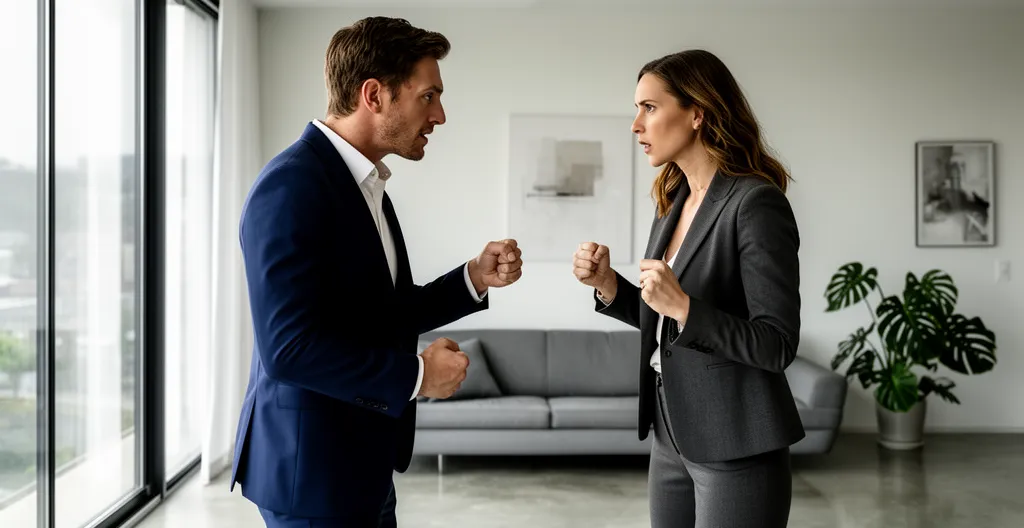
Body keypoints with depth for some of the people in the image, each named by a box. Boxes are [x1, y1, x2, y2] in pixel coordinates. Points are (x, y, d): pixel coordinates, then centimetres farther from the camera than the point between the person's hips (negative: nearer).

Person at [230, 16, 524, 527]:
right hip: (311, 465, -9)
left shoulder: (365, 183, 9)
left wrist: (473, 279, 2)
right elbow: (288, 347, -25)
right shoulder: (291, 185, -19)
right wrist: (416, 374, -17)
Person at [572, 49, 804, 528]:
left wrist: (682, 306, -28)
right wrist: (608, 286, -2)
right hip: (672, 436, 8)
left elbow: (777, 346, -18)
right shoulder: (672, 201, 8)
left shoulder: (756, 204, -16)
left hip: (736, 447, -7)